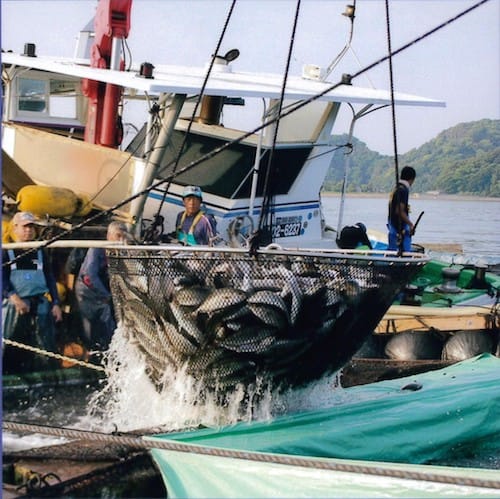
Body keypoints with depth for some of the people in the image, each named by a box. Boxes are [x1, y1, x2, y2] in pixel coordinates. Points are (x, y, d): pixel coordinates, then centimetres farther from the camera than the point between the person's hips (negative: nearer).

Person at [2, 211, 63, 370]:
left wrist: (56, 303, 5)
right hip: (15, 304, -3)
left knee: (47, 345, 0)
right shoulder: (6, 253, 7)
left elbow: (51, 279, 16)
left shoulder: (41, 253, 17)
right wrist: (13, 297, -21)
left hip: (40, 304, 3)